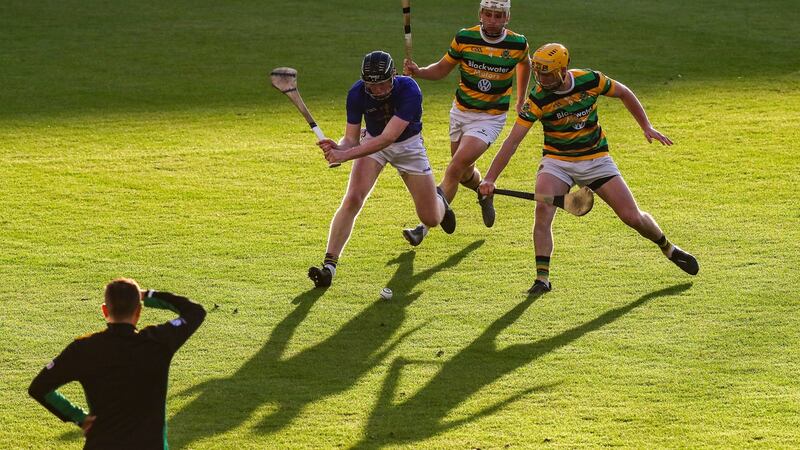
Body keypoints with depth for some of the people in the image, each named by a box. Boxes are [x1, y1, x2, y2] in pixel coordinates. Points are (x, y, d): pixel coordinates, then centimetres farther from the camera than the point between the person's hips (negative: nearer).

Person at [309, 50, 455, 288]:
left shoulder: (409, 90, -36)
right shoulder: (357, 93, -25)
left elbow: (388, 138, -42)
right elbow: (351, 138, -19)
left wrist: (346, 155, -50)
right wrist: (338, 148, -44)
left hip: (408, 144, -1)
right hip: (372, 141, 1)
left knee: (431, 219, 4)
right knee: (352, 199, -24)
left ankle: (438, 199, 42)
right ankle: (329, 265, -21)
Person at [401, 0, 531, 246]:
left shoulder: (518, 44, -10)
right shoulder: (464, 38, -9)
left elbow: (524, 64, 14)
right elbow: (442, 69, 2)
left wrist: (520, 101, 21)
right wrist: (417, 71, -18)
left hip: (490, 118, -3)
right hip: (460, 113, 3)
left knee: (455, 169, -17)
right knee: (465, 175, 16)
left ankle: (424, 226, -16)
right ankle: (485, 194, 51)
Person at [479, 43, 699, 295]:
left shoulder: (590, 80, -15)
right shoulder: (538, 98, -19)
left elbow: (624, 93, 5)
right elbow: (513, 140, -21)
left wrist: (646, 127, 3)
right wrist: (490, 178, -29)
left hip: (596, 159, 1)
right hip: (557, 161, -1)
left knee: (632, 217, -1)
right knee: (543, 209, -27)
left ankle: (668, 248, 29)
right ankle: (542, 277, -19)